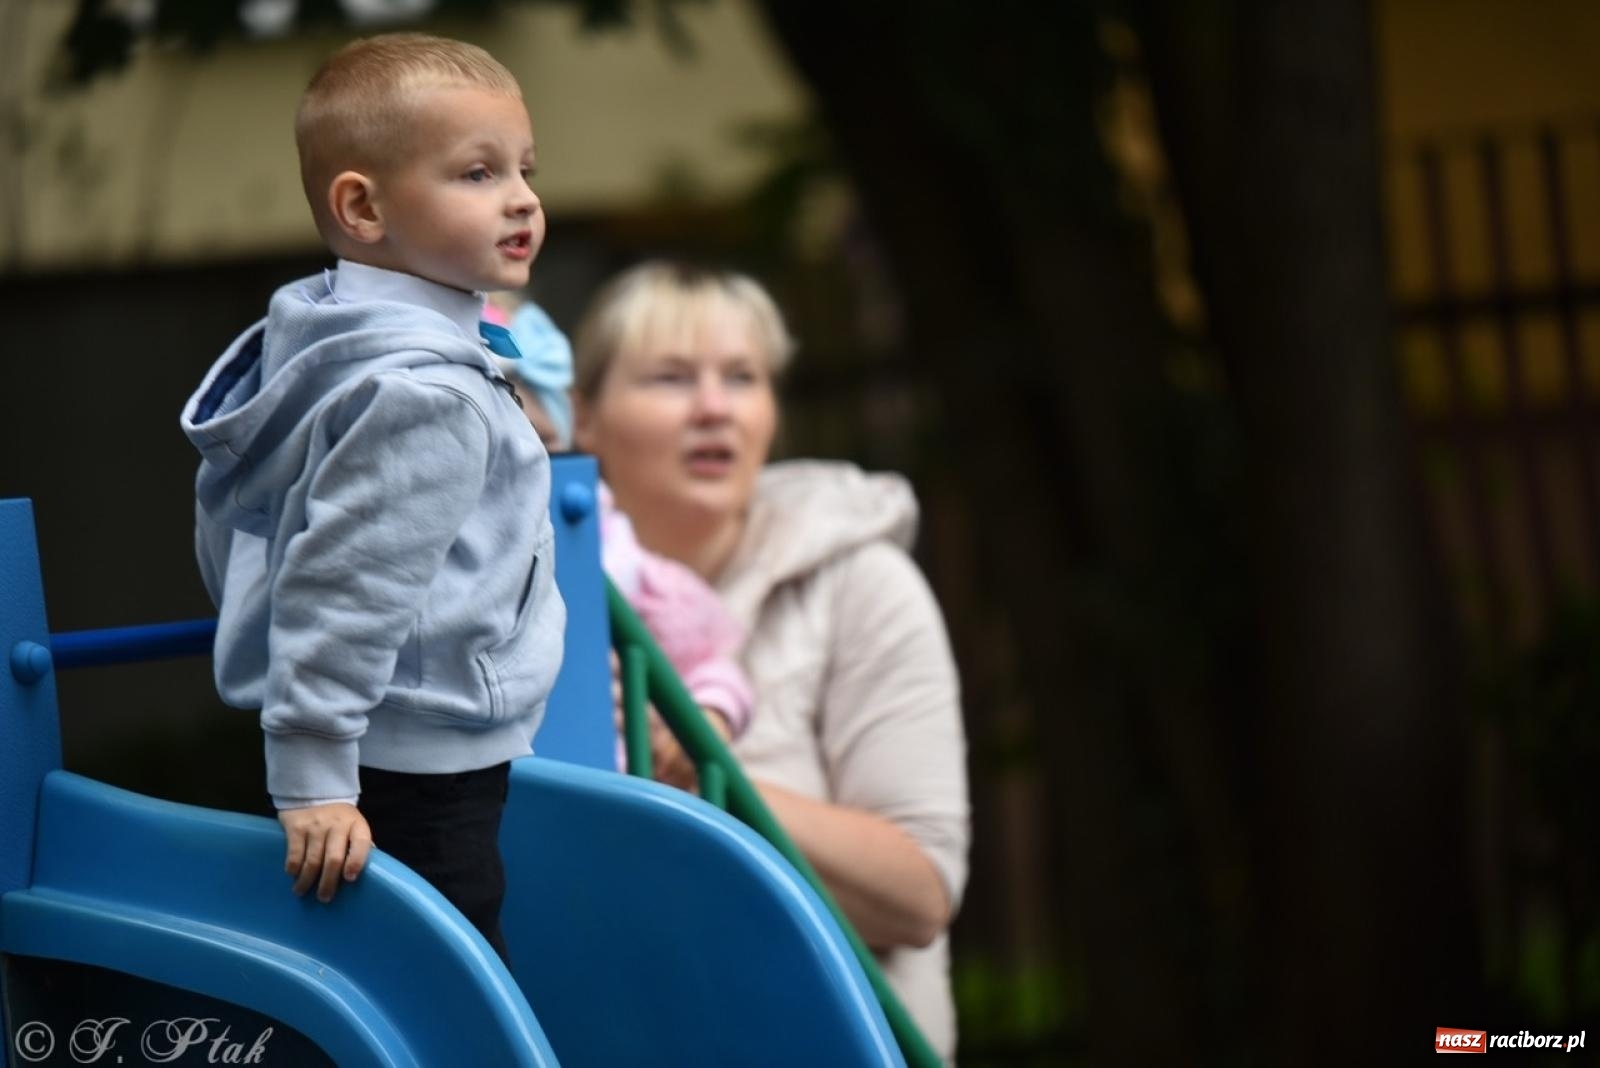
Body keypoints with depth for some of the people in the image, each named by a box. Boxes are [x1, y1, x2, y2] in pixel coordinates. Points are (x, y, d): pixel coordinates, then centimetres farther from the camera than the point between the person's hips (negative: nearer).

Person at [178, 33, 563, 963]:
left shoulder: (316, 348, 11)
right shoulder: (426, 396, -20)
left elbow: (225, 523, 21)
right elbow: (342, 581, -24)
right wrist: (311, 779, -22)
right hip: (421, 780, -10)